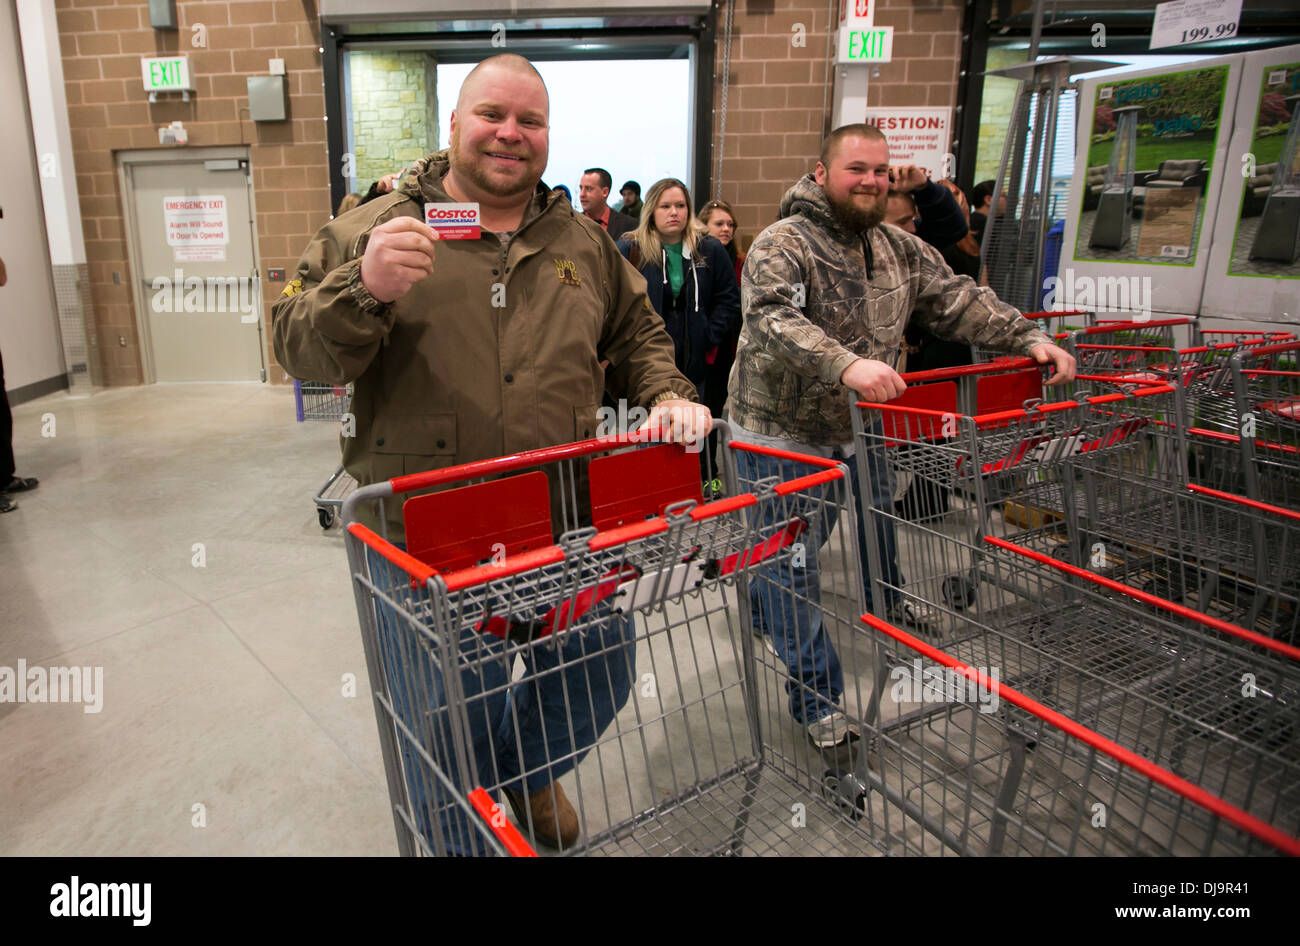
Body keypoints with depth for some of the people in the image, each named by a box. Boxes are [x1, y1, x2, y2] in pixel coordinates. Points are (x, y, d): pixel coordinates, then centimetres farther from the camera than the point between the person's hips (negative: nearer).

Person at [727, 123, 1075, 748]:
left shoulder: (900, 251, 6)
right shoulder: (782, 245, -19)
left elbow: (958, 300, 8)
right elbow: (773, 319, -35)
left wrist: (1027, 339, -5)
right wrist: (844, 364, -49)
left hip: (857, 422, 8)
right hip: (781, 431, -7)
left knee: (878, 512, 27)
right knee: (793, 558, -2)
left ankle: (886, 602, 59)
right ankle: (815, 696, 10)